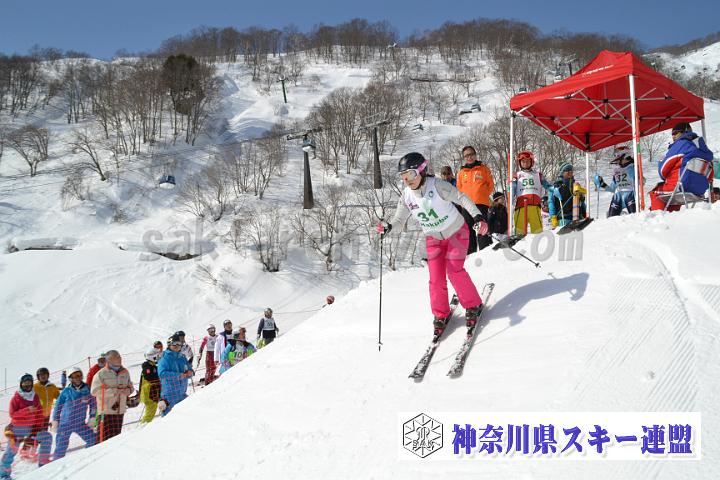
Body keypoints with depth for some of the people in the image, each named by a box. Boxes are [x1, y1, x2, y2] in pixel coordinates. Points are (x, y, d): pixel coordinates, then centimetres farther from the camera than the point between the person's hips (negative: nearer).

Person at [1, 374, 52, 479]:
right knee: (11, 451, -5)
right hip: (17, 428, -4)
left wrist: (38, 428, -2)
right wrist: (27, 410, -29)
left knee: (47, 437, -7)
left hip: (31, 427, 4)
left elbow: (39, 413, 6)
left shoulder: (35, 397, 5)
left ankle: (43, 463, 1)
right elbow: (12, 414, -18)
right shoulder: (16, 398, -8)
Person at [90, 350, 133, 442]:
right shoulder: (101, 374, -6)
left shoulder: (125, 372, 11)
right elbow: (94, 391, -12)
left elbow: (130, 386, 22)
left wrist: (128, 390, -4)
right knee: (106, 434, -10)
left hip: (120, 409, 5)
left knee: (117, 434, 9)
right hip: (106, 410, -5)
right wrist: (113, 391, -19)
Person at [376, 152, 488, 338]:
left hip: (457, 231, -4)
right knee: (436, 278, -2)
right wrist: (387, 226, -28)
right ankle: (441, 314, 17)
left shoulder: (437, 186, -26)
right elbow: (399, 219, -7)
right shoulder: (406, 196, -13)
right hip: (434, 238, 4)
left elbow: (461, 198, -20)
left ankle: (473, 306, 5)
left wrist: (478, 216, -30)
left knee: (454, 270, -16)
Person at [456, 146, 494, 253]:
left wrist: (483, 195, 2)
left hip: (481, 204, -3)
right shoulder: (462, 172, 15)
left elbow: (491, 185, 11)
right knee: (469, 232, 5)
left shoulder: (483, 168, 8)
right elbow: (459, 188, 20)